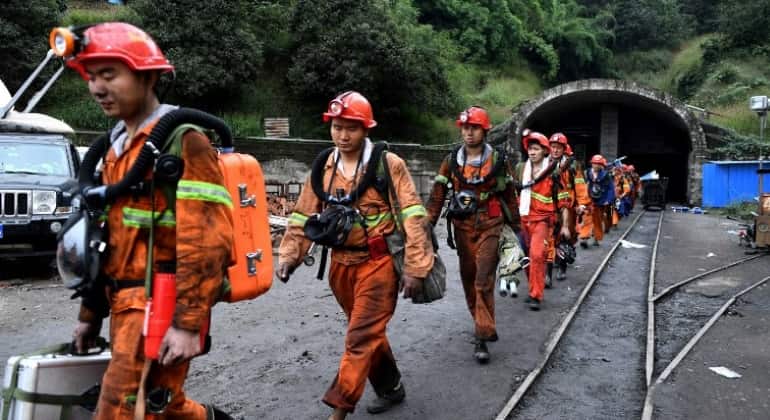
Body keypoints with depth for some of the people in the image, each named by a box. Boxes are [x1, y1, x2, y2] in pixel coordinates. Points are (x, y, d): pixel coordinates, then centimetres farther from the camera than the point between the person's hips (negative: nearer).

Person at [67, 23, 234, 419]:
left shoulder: (182, 139, -13)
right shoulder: (117, 145, 15)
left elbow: (206, 239, -21)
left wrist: (188, 323, -23)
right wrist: (91, 313, 20)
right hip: (126, 303, 9)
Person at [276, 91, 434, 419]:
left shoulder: (388, 164, -10)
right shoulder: (322, 167, 4)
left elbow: (412, 216, -13)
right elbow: (303, 215, 8)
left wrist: (415, 267, -17)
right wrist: (289, 255, -3)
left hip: (379, 262, -5)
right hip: (341, 264, 6)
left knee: (361, 336, -6)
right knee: (369, 331, 19)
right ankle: (390, 387, 38)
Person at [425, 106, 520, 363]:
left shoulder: (498, 160, 0)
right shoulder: (451, 161, 2)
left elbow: (509, 195, 8)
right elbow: (438, 195, 1)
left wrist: (517, 227, 11)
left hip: (489, 226, -3)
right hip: (462, 226, 3)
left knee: (483, 281, -10)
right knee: (468, 279, 12)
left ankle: (482, 338, -5)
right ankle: (483, 324, 33)